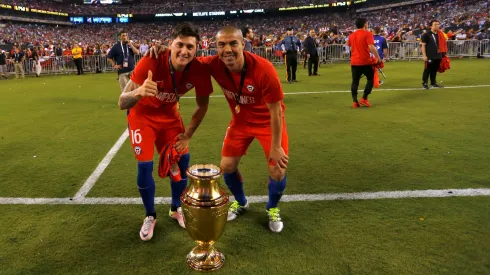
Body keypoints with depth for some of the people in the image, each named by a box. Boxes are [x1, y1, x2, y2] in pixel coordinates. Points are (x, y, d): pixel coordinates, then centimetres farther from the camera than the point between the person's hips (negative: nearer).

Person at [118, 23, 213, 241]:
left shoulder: (199, 70, -25)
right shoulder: (150, 63, -35)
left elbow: (202, 105, -7)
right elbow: (122, 104, -34)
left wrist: (188, 135, -8)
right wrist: (139, 92, -55)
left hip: (169, 114, 3)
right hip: (142, 115, -3)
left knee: (182, 159, 1)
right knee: (145, 165, -9)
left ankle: (176, 208, 26)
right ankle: (150, 216, 15)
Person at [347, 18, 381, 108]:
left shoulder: (351, 35, 11)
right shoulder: (368, 34, -8)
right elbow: (371, 47, -18)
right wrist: (378, 57, -11)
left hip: (354, 62, 5)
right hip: (365, 61, -5)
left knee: (355, 81, 9)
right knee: (371, 79, 12)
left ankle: (354, 101, 2)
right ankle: (364, 98, 4)